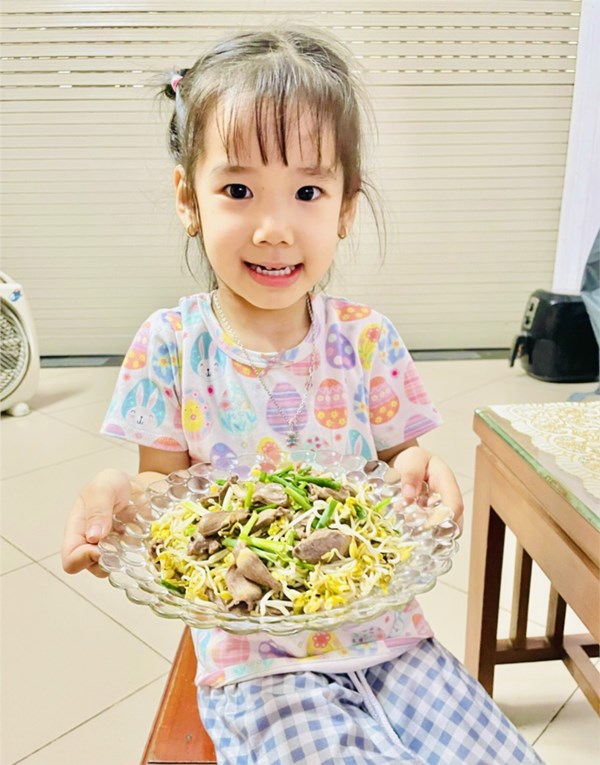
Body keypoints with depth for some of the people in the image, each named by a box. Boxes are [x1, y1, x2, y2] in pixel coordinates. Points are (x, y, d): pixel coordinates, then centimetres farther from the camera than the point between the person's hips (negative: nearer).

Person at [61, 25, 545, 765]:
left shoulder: (368, 340, -5)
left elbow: (395, 469, 3)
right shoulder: (170, 346, -8)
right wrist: (118, 495, -23)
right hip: (252, 656, -2)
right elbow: (163, 483, -1)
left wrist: (418, 474, -20)